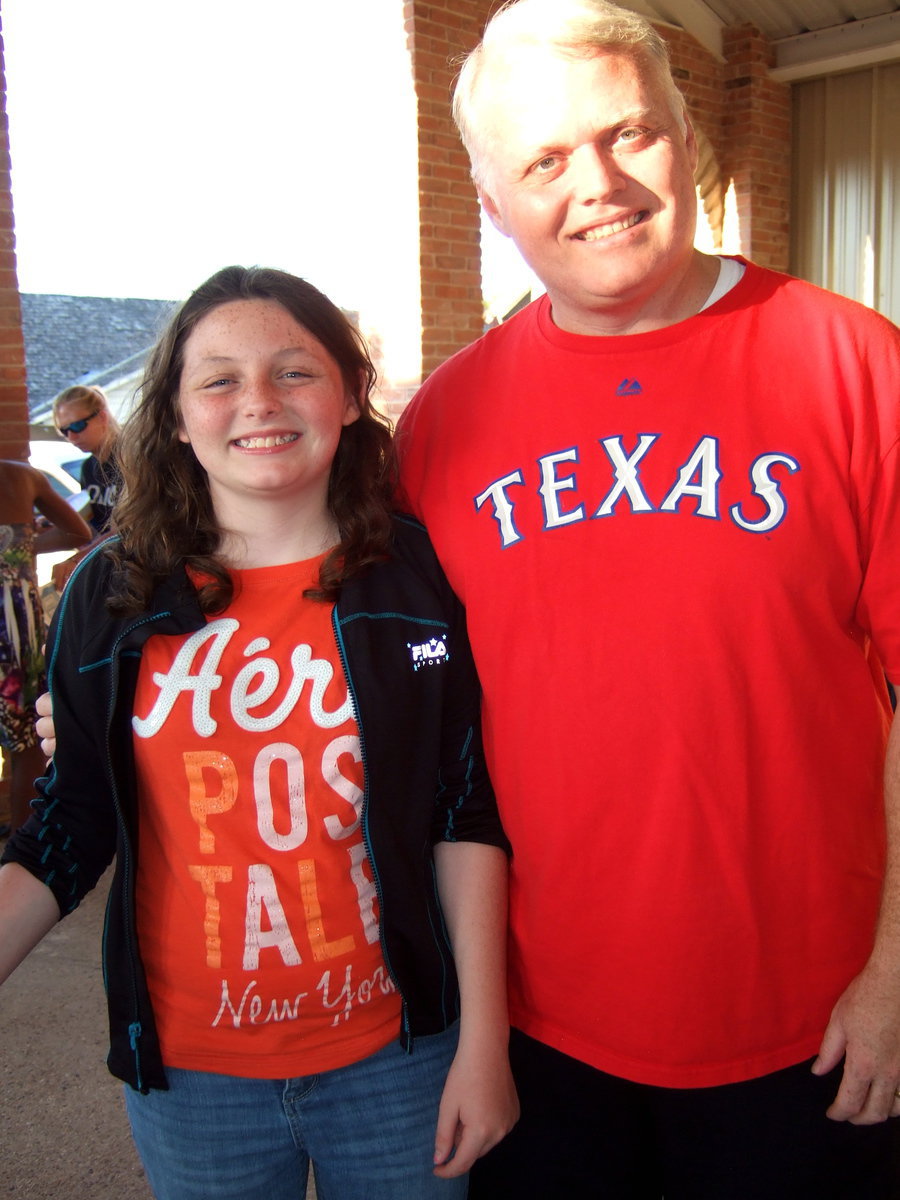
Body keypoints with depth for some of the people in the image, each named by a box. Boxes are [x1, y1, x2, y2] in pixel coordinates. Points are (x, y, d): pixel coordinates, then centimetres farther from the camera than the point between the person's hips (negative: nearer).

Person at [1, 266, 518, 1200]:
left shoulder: (421, 580, -8)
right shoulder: (109, 599, -4)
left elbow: (467, 816, -5)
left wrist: (483, 1041, -5)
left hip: (396, 1053, -1)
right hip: (186, 1070, 1)